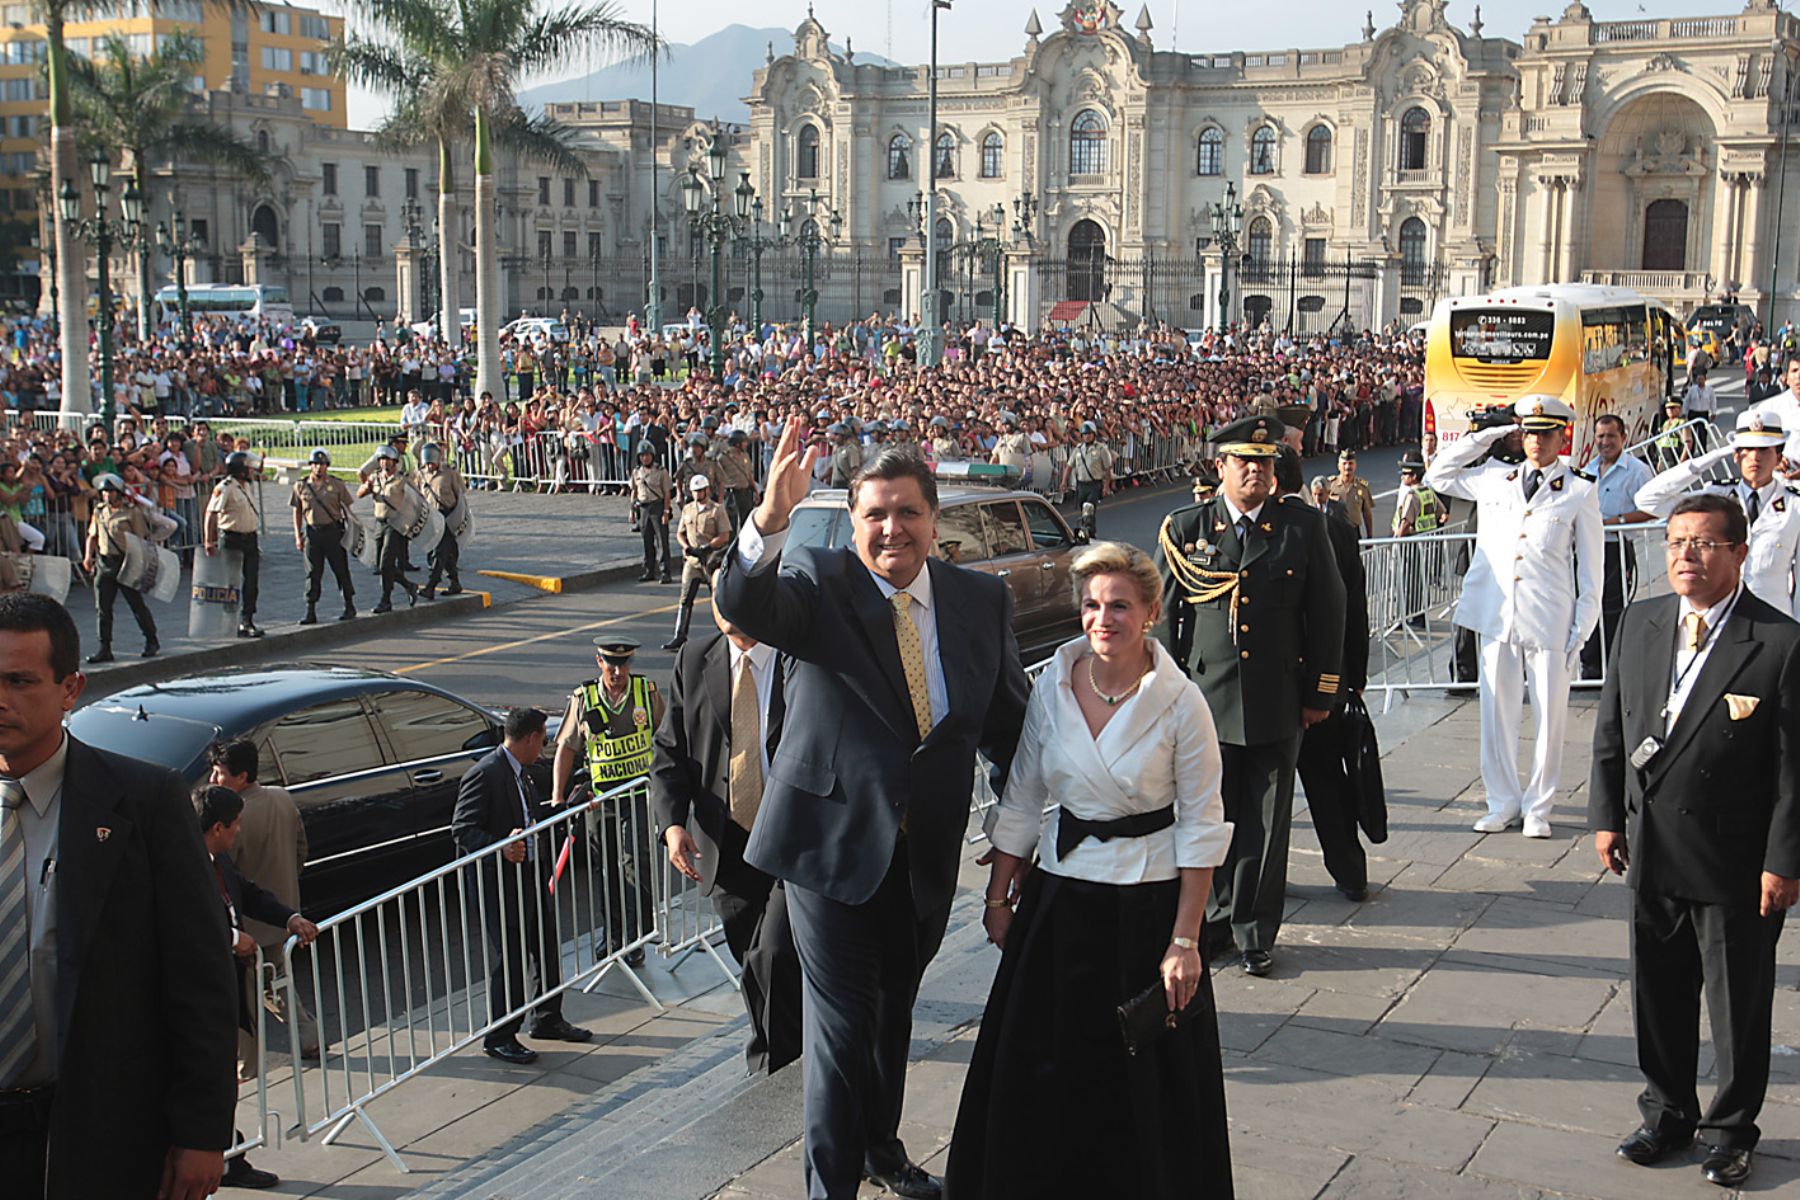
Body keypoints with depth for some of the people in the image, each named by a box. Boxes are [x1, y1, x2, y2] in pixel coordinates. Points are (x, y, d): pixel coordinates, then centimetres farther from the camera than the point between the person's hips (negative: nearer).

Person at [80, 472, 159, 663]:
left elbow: (141, 539, -6)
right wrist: (88, 556, 5)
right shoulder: (99, 511, 12)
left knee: (137, 603, 3)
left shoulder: (132, 511, -5)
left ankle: (151, 641, 18)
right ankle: (104, 648, 5)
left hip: (126, 563, -5)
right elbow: (92, 536, 21)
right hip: (104, 563, 5)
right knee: (102, 607, 1)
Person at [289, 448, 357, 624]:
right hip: (312, 532, 2)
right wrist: (298, 535, 7)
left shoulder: (337, 484, 0)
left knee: (341, 569, 3)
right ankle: (311, 611, 4)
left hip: (333, 531, -2)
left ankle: (349, 606, 16)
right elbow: (297, 512, 12)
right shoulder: (301, 486, 6)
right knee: (313, 573, 2)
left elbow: (349, 507, 5)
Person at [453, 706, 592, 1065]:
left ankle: (547, 1020, 35)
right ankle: (499, 1038, 12)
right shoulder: (485, 774, -18)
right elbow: (462, 829, -21)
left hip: (533, 877, 9)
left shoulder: (520, 771, 11)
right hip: (501, 882, -9)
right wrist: (501, 848, -34)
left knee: (549, 950, 17)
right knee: (512, 961, -2)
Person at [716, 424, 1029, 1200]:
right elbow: (746, 608, -32)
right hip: (833, 843, -4)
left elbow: (1007, 717, 9)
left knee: (895, 1008, 23)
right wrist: (770, 519, -50)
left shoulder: (981, 600, 1)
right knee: (840, 1019, 0)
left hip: (926, 854, 4)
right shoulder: (819, 584, -10)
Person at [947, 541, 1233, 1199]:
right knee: (1040, 1068, 11)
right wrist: (999, 896, 7)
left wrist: (1185, 940, -11)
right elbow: (1021, 799, 7)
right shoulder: (1054, 684, -2)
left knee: (1144, 1080, 6)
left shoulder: (1180, 702, -12)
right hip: (1061, 896, 4)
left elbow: (1201, 827, -9)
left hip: (1148, 900, -3)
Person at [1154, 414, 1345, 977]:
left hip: (1277, 703, 0)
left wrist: (1320, 693, 3)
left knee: (1267, 824, 4)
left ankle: (1255, 935, 15)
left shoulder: (1304, 528, 3)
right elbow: (1162, 612, 6)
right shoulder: (1184, 528, 4)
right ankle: (1215, 920, 23)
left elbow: (1327, 613, 6)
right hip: (1204, 699, 0)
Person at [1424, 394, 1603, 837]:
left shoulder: (1579, 493, 3)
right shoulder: (1494, 480, 10)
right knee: (1497, 713, 7)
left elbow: (1590, 569, 3)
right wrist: (1481, 439, 12)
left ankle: (1537, 808, 15)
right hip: (1498, 618, 3)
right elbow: (1437, 476, 21)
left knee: (1550, 717, 2)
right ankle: (1503, 803, 19)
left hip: (1550, 623, -2)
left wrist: (1582, 629, -2)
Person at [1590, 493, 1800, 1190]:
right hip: (1652, 857, 5)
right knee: (1657, 999, 17)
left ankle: (1731, 1132, 30)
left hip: (1737, 869, -5)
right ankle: (1667, 1115, 36)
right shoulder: (1639, 624, 2)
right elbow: (1611, 728, 9)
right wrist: (1606, 816, 7)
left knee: (1738, 1008, 11)